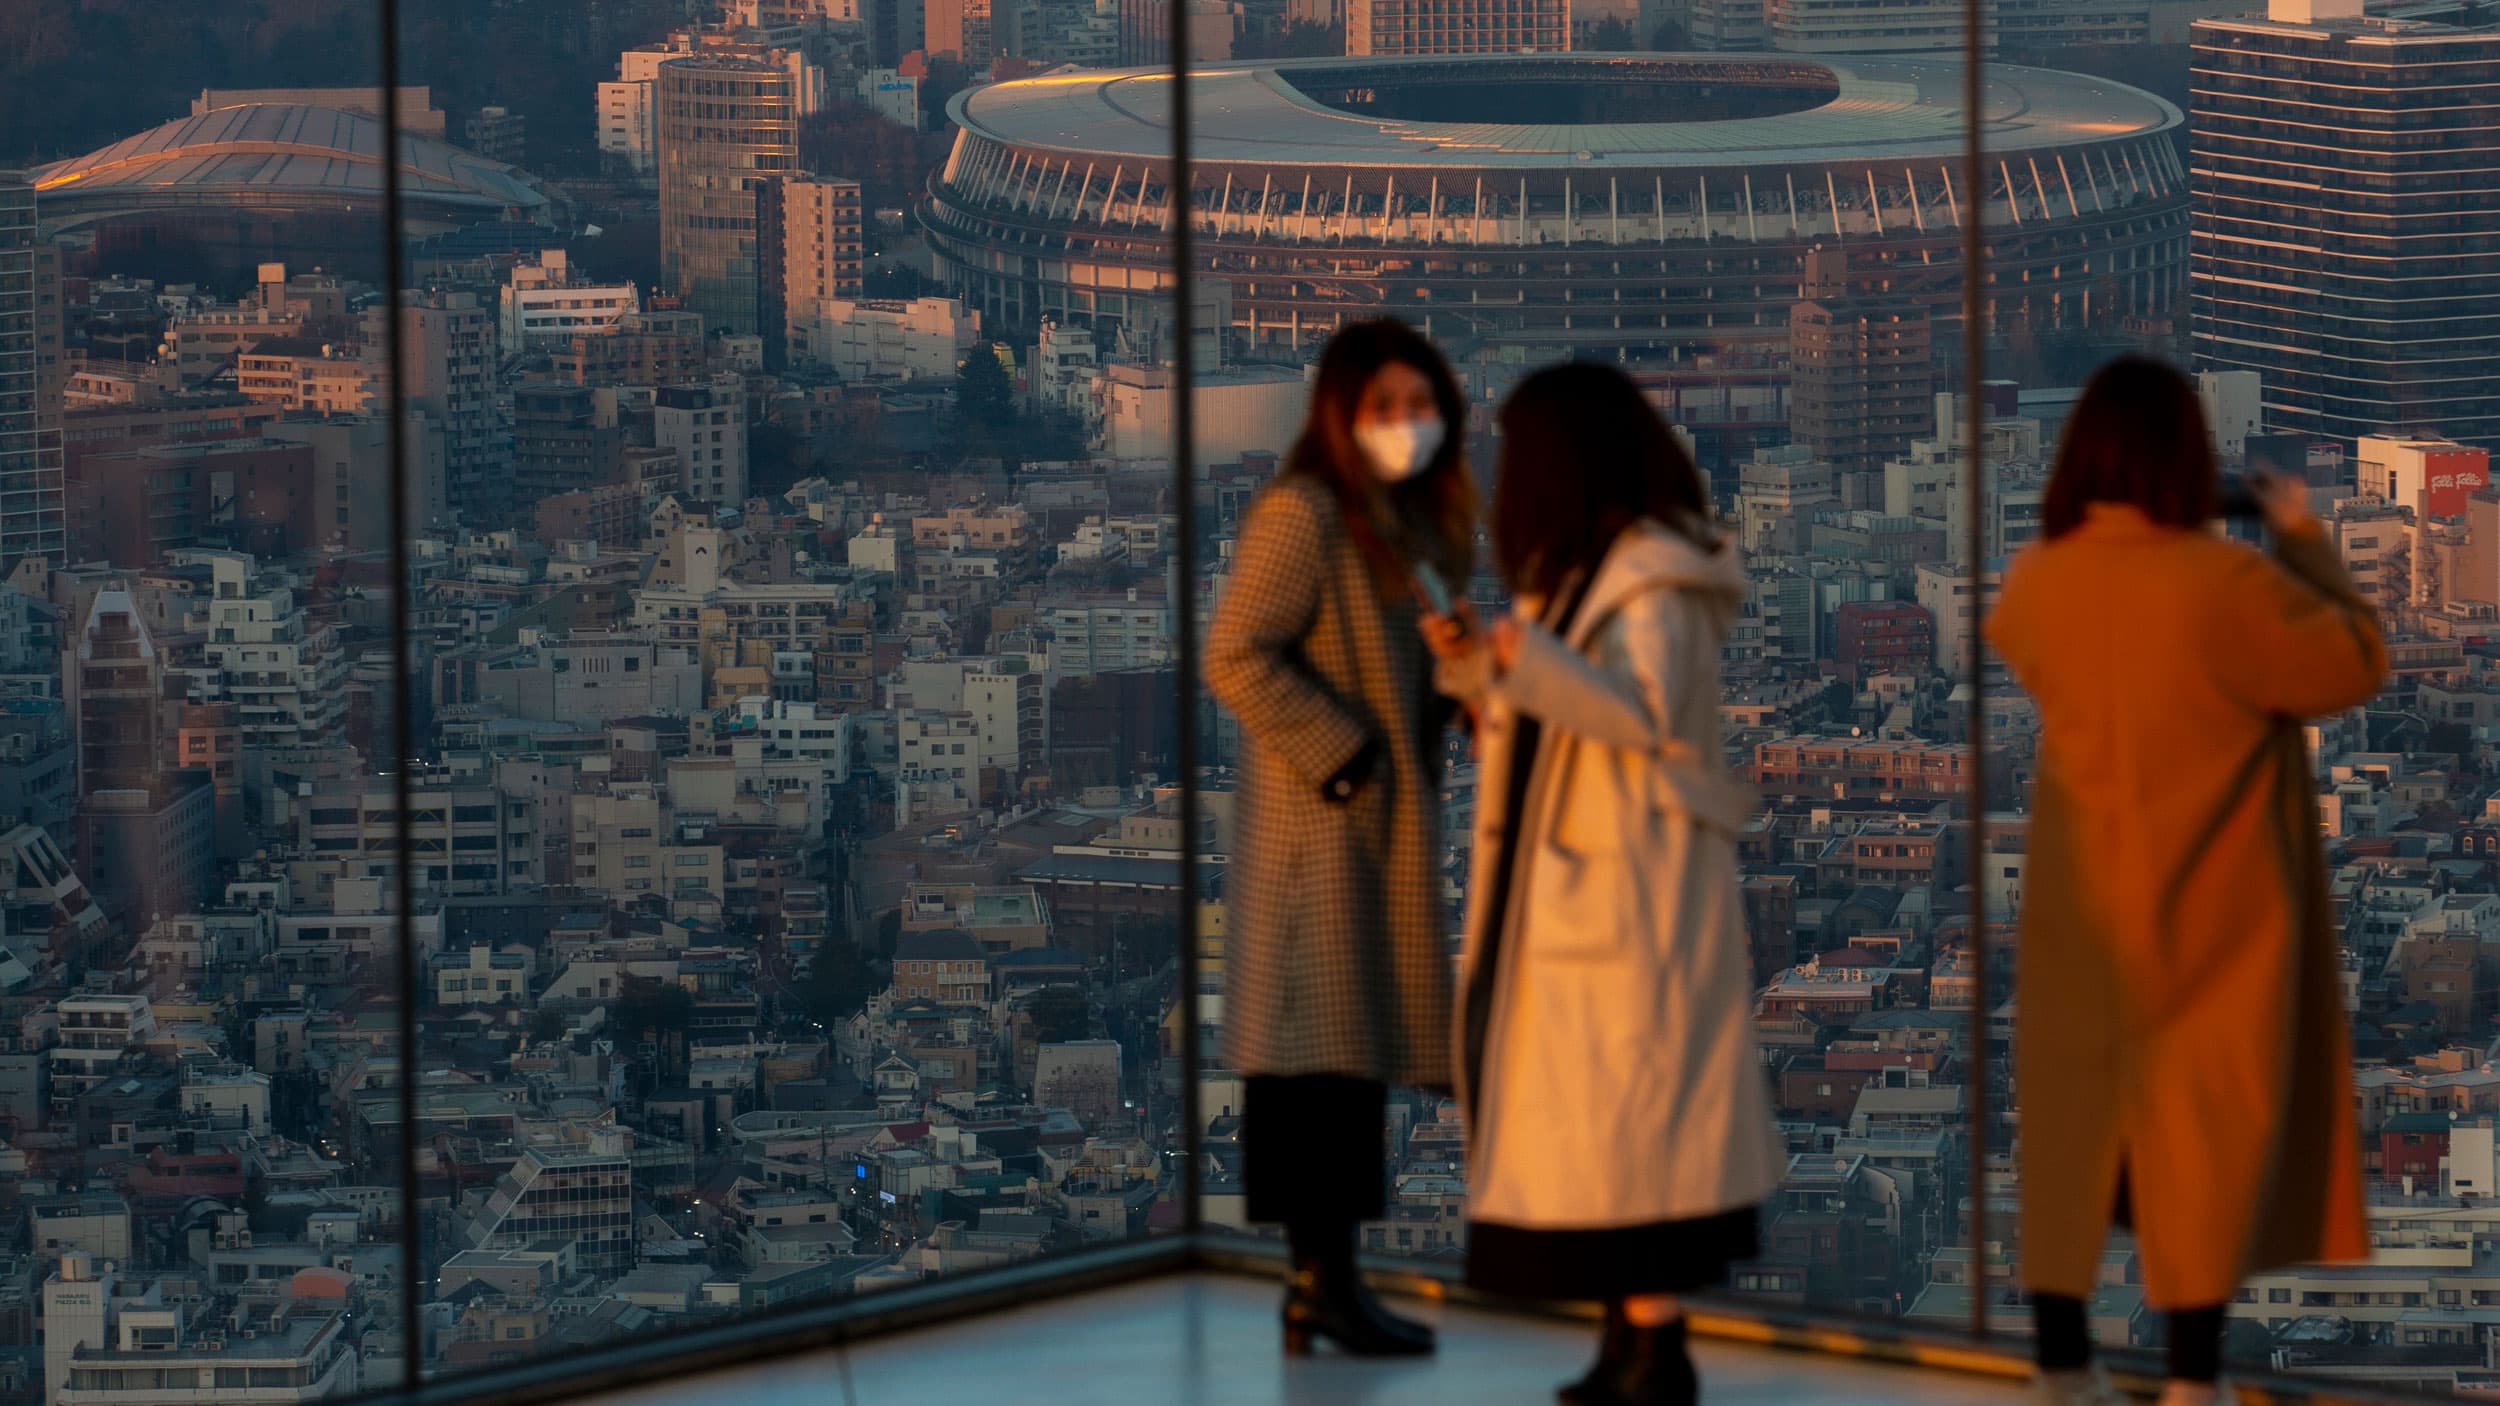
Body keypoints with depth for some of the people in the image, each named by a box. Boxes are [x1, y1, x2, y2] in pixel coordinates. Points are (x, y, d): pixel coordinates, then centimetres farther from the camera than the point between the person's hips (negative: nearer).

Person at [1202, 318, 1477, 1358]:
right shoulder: (1303, 514, -13)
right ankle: (1323, 1280, -5)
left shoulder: (1418, 521, 15)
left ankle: (1327, 1280, 15)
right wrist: (1339, 756, -18)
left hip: (1385, 832, 9)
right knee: (1322, 1055, -8)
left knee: (1357, 1060, 10)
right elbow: (1235, 657, -19)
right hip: (1319, 832, -9)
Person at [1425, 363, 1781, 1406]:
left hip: (1631, 890, -10)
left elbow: (1643, 712, -25)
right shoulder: (1585, 569, 17)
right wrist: (1475, 665, 7)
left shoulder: (1655, 581, -13)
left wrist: (1530, 655, -36)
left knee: (1623, 1103, -9)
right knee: (1583, 1105, 10)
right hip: (1572, 889, 10)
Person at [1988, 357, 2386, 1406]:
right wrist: (2303, 537, 1)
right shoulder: (2225, 583, -21)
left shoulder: (2035, 583, -4)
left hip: (2078, 911, 5)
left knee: (2072, 1123, 12)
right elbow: (2357, 662, -9)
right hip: (2206, 915, -5)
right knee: (2204, 1131, 1)